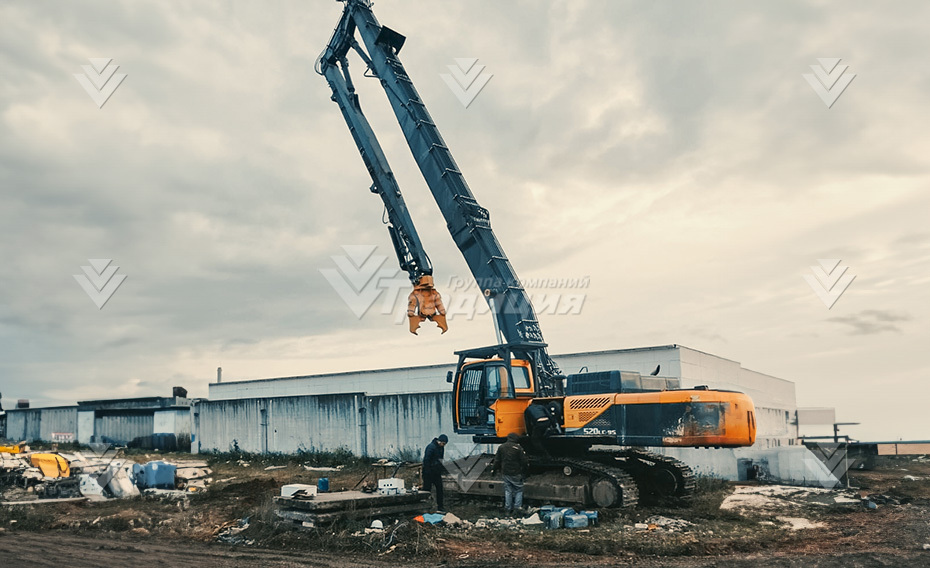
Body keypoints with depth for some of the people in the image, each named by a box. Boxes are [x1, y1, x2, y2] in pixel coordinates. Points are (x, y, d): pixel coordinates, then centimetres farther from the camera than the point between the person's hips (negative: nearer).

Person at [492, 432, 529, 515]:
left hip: (505, 473, 4)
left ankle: (508, 509, 14)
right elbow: (524, 461, -9)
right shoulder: (518, 448, -12)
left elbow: (497, 460, 10)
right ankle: (518, 506, -1)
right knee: (518, 490, 9)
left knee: (508, 490, 12)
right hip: (516, 473, -4)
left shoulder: (501, 447, 3)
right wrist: (524, 471, 6)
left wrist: (494, 469, 22)